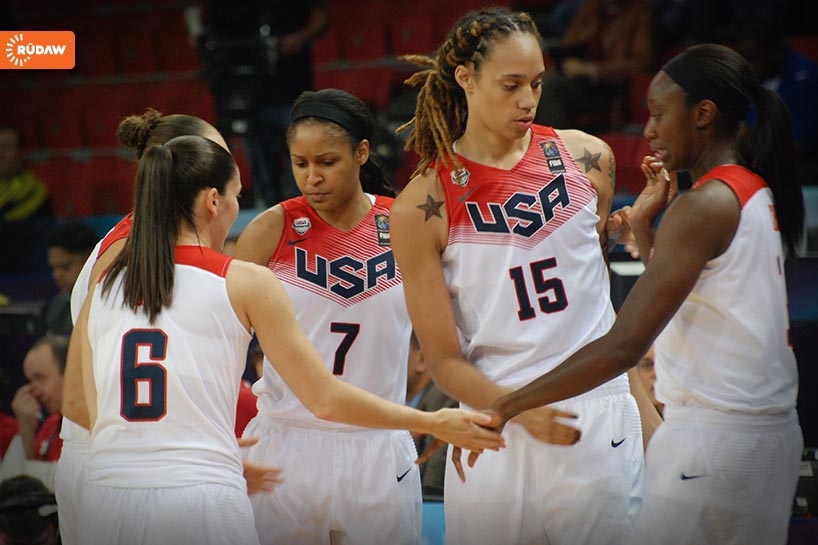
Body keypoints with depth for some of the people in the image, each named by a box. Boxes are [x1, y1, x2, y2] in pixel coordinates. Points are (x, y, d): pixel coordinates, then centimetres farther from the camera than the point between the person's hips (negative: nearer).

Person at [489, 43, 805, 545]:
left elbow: (622, 347, -23)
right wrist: (644, 225, 15)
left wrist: (505, 407, -20)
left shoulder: (705, 206, -16)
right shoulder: (758, 193, 12)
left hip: (712, 442, -10)